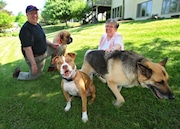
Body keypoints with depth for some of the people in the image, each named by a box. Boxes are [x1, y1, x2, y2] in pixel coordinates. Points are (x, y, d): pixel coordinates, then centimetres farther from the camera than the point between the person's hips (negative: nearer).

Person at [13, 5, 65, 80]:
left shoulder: (37, 25, 5)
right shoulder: (26, 29, -25)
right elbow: (27, 48, -29)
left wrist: (52, 44, 3)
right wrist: (33, 64, -30)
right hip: (35, 57, -8)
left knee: (58, 48, 7)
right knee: (34, 76, 4)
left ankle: (52, 66, 21)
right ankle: (18, 73, 28)